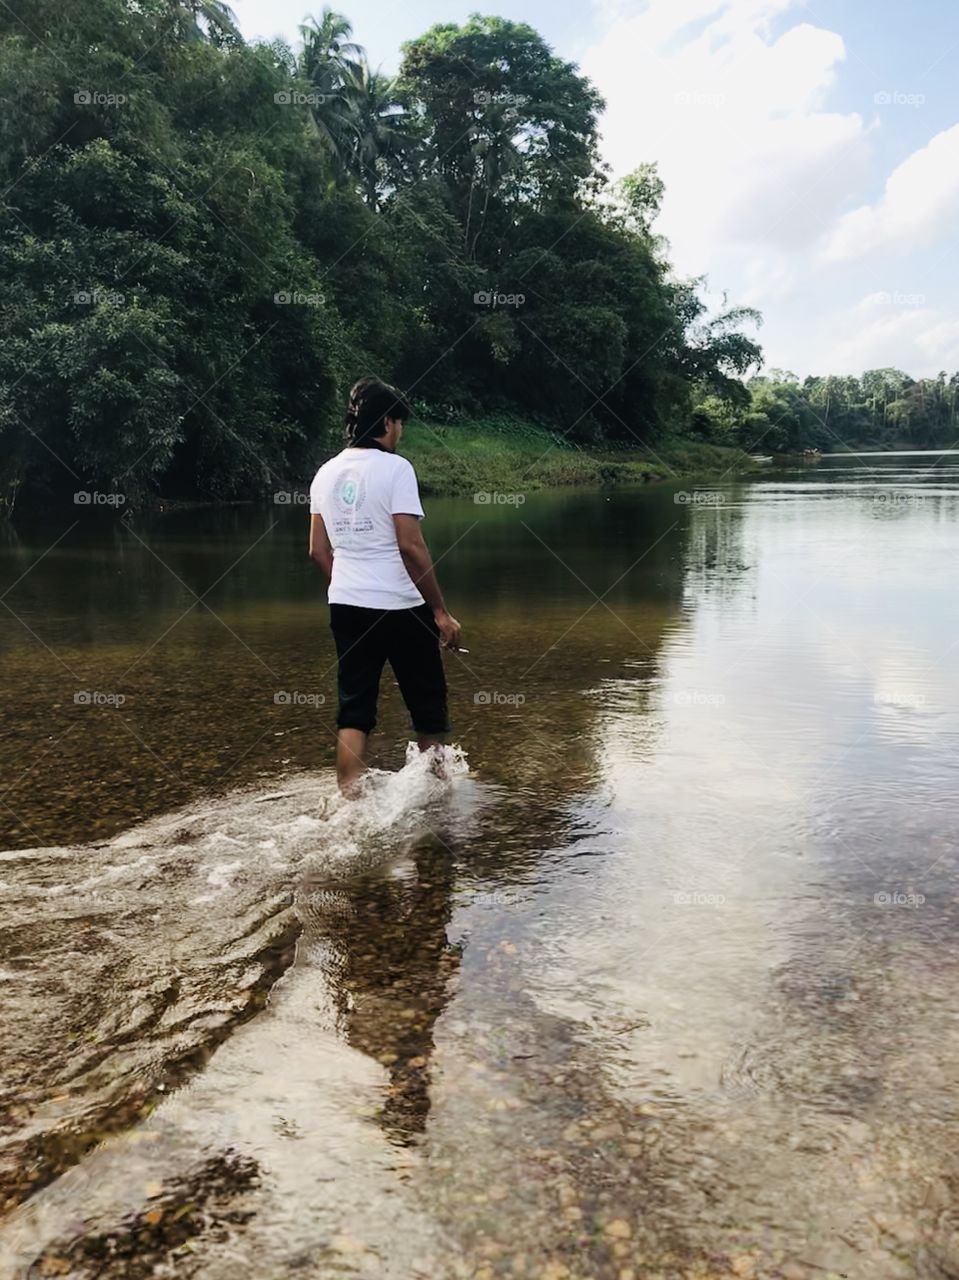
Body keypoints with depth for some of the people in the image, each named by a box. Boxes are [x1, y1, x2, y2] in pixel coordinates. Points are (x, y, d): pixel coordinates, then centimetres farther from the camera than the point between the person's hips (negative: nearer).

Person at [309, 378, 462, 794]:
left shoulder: (326, 473, 8)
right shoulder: (394, 468, -10)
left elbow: (318, 551, 10)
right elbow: (410, 546, -16)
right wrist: (441, 612, -12)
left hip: (346, 606, 6)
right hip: (400, 606, -5)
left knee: (353, 713, 8)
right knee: (429, 710, 12)